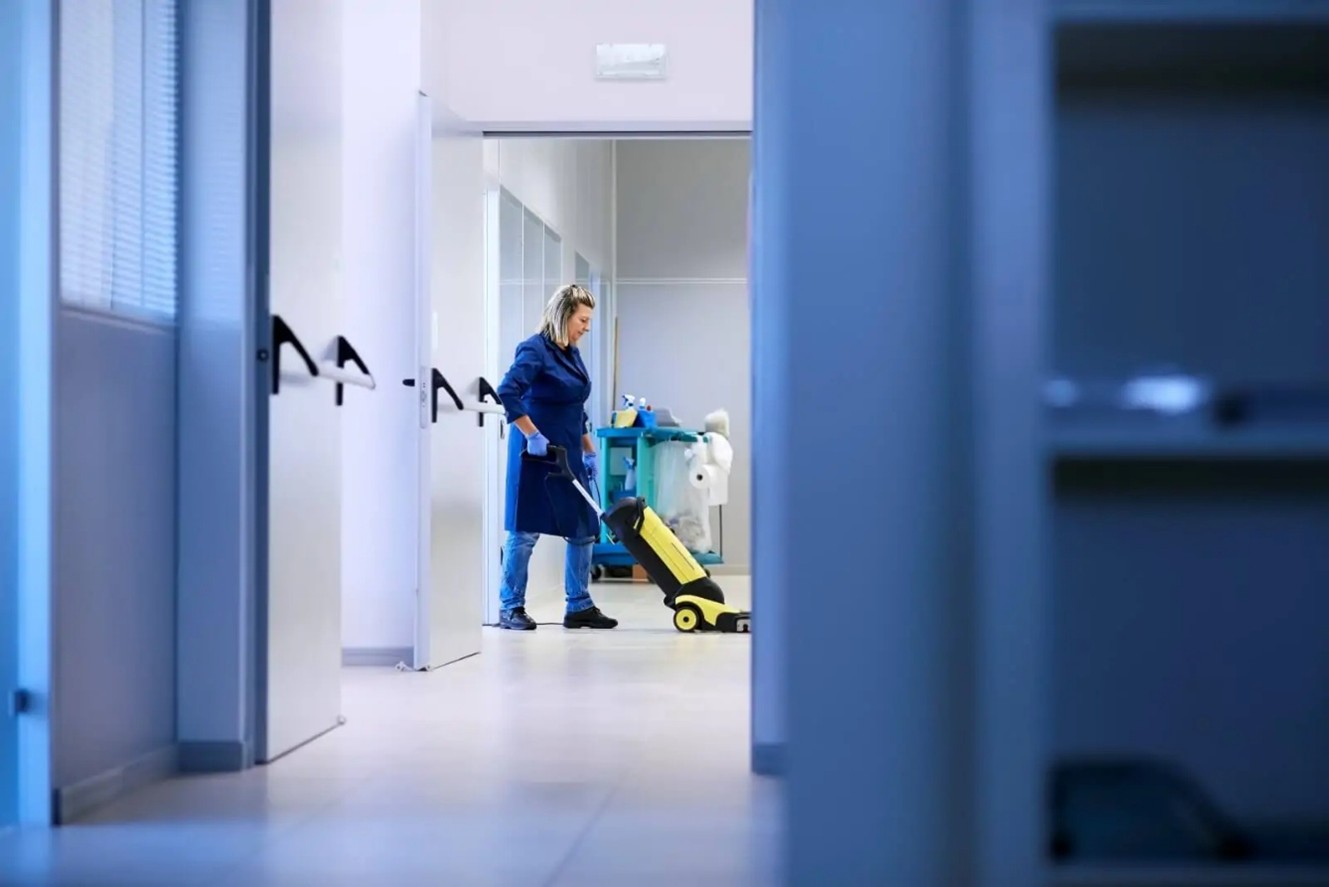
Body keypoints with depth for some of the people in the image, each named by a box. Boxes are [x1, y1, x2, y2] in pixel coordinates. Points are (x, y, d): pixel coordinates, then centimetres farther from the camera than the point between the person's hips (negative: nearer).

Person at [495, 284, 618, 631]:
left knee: (584, 528, 7)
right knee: (525, 530, -3)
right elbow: (506, 393, -25)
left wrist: (589, 451, 17)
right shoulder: (535, 349, -14)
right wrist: (532, 435, -24)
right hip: (536, 455, -8)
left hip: (568, 455, 9)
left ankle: (579, 606, 13)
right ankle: (510, 608, 5)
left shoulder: (571, 353, 13)